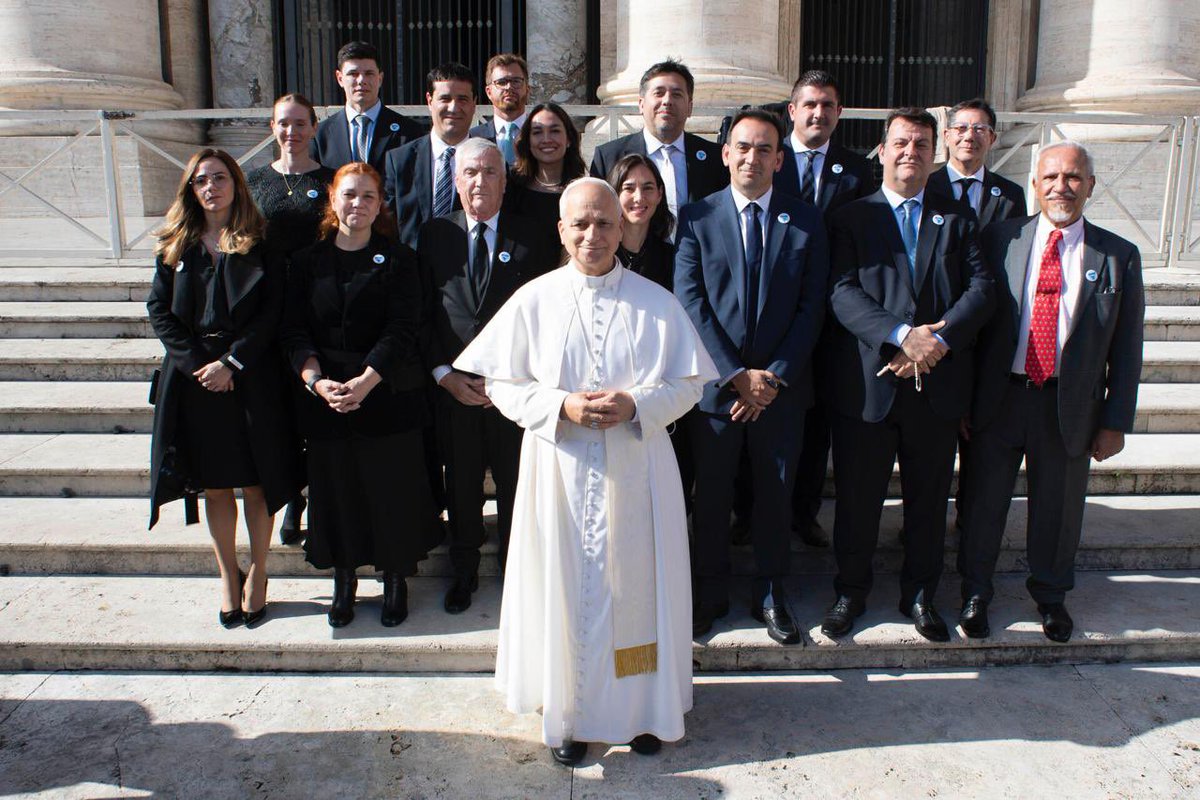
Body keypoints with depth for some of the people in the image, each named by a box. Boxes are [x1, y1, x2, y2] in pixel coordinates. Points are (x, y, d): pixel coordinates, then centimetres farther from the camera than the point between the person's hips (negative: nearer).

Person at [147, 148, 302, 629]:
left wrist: (231, 363, -14)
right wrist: (197, 362, -9)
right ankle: (228, 574, 24)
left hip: (252, 378, -2)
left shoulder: (259, 244, 0)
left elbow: (272, 311, -6)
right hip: (194, 377, 2)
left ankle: (257, 572, 21)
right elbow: (159, 310, 3)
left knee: (257, 481, 5)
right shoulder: (175, 245, 8)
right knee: (214, 485, 10)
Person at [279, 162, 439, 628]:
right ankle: (344, 579, 27)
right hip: (323, 399, 2)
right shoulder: (308, 262, 7)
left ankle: (395, 579, 22)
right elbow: (294, 331, 1)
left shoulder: (397, 259, 0)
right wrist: (316, 381, -15)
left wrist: (364, 382, -20)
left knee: (392, 489, 4)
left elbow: (402, 329, -9)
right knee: (335, 488, 9)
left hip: (388, 394, -2)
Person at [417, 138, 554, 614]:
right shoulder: (434, 235, 4)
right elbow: (421, 312, 3)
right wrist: (444, 373, -6)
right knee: (461, 482, 12)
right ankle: (464, 571, 31)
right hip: (453, 385, 1)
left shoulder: (529, 239, 0)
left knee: (515, 482, 9)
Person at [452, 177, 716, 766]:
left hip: (636, 471, 1)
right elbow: (502, 386, 0)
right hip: (559, 469, 0)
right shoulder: (534, 300, 0)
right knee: (566, 588, 8)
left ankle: (641, 706, 27)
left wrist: (636, 405, -16)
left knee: (635, 587, 8)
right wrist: (561, 406, -16)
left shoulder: (655, 302, 1)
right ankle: (569, 712, 24)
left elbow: (688, 383, 2)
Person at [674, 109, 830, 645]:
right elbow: (691, 303, -7)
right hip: (716, 384, -1)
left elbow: (811, 306, -1)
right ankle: (711, 593, 28)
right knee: (711, 496, 10)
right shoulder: (697, 218, 0)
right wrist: (736, 374, -13)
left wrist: (774, 377, -10)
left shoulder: (805, 222, 3)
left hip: (781, 387, 1)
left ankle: (770, 595, 29)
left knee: (775, 495, 12)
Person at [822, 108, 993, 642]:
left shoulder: (958, 221, 12)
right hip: (867, 384, -2)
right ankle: (851, 591, 26)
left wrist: (939, 340, -17)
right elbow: (843, 293, -9)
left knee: (929, 497, 13)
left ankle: (920, 594, 30)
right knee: (857, 497, 8)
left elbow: (981, 289, 0)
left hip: (939, 384, 2)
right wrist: (901, 335, -23)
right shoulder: (851, 219, 5)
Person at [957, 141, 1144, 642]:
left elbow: (1126, 349, 2)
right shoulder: (1000, 239, -2)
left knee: (1058, 507, 15)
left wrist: (1115, 421, -1)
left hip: (1071, 406, 1)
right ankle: (975, 592, 33)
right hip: (998, 398, 0)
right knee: (983, 501, 11)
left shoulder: (1118, 257, 0)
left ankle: (1050, 595, 39)